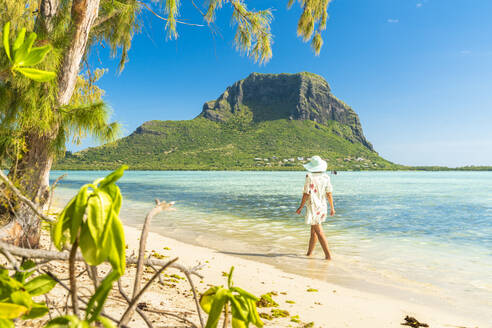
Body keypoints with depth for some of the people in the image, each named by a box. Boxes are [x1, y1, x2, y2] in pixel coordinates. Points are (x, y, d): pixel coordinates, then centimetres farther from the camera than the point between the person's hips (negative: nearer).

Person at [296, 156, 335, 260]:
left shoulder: (310, 177, -15)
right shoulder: (326, 177, -1)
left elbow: (306, 194, -15)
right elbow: (329, 194, 1)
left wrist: (300, 207, -6)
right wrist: (332, 207, 10)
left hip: (313, 207, -6)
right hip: (322, 206, 6)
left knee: (319, 232, -2)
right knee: (313, 231, 18)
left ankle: (328, 255, -4)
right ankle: (309, 252, 29)